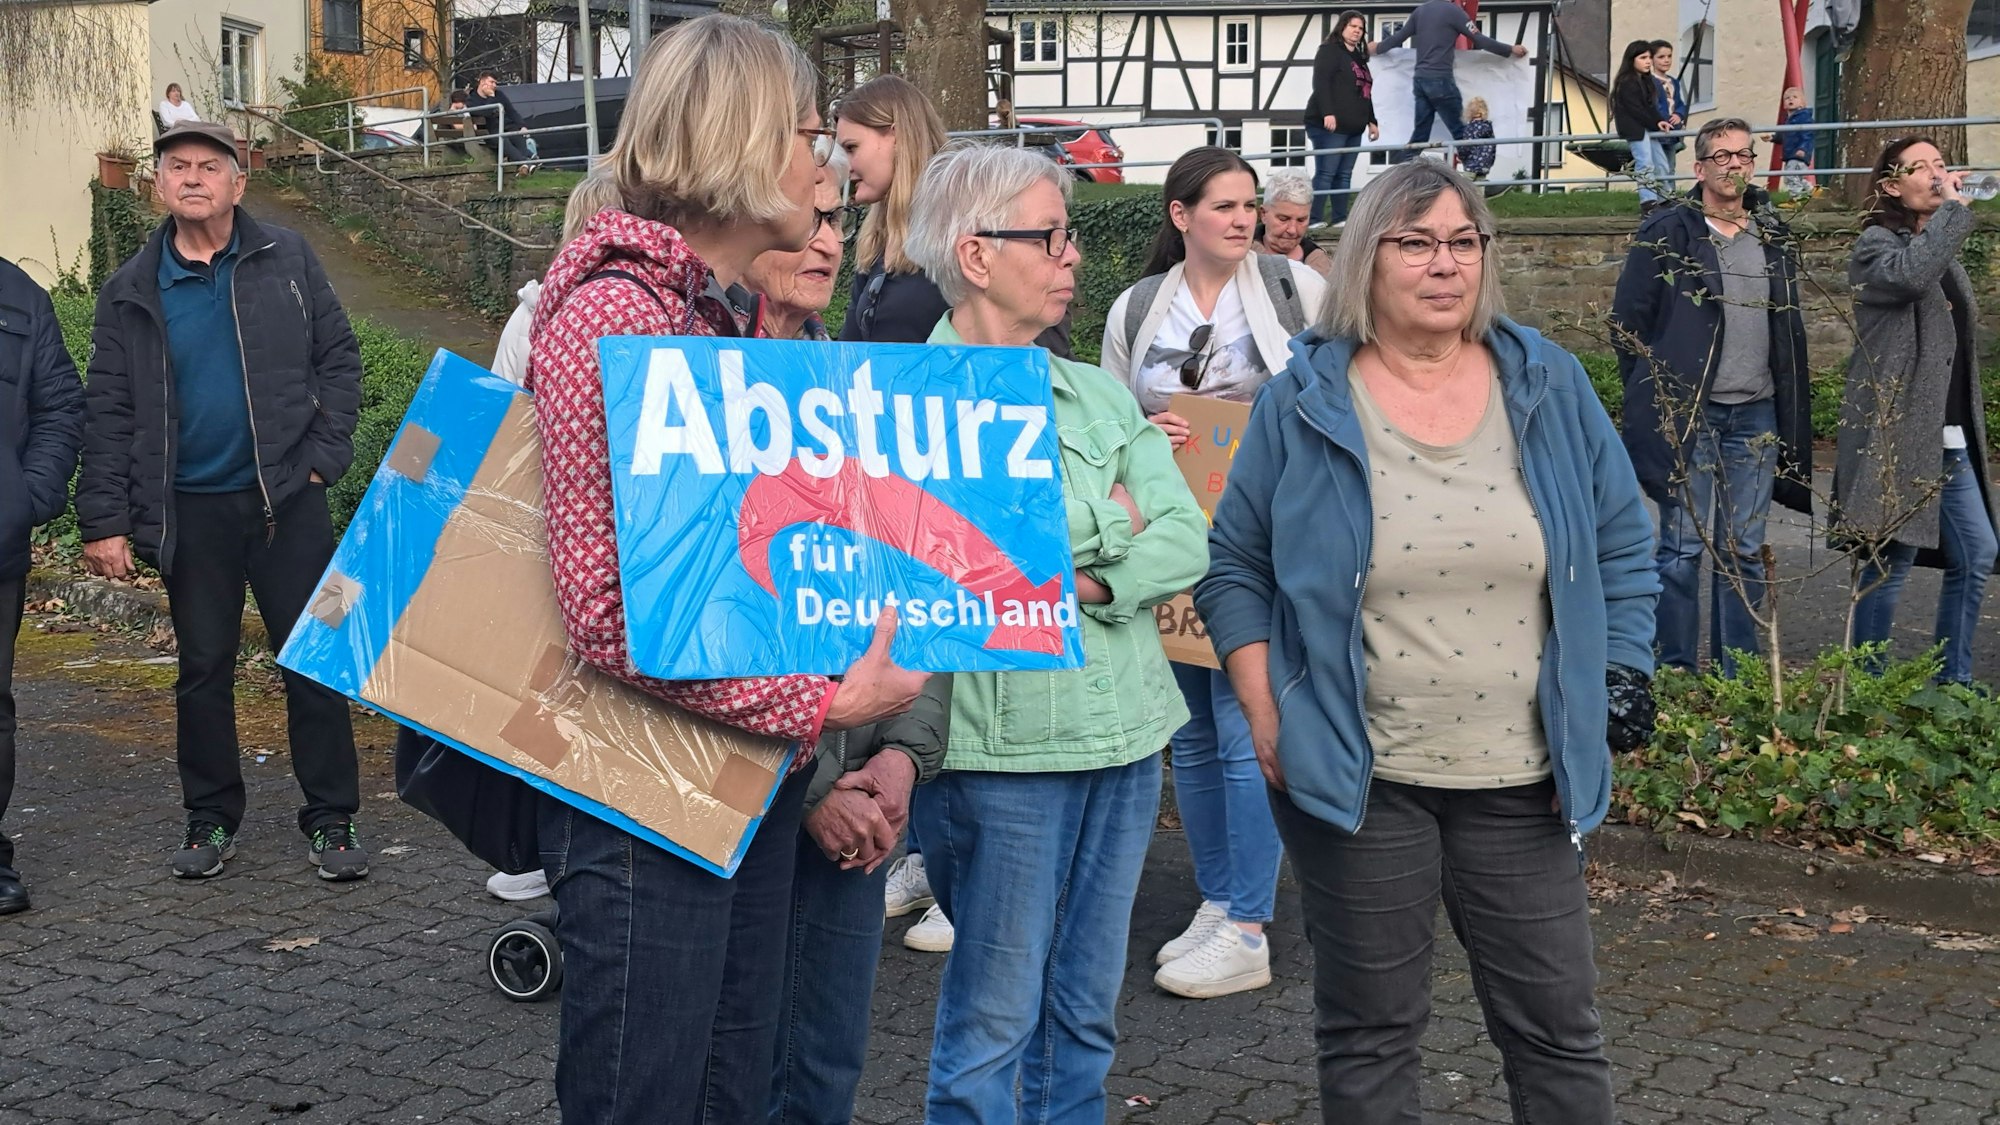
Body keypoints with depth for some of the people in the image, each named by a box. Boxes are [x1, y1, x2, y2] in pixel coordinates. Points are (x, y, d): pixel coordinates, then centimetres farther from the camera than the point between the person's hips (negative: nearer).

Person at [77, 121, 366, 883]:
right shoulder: (131, 292, 4)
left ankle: (332, 820, 10)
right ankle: (211, 820, 23)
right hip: (190, 510, 1)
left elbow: (338, 358, 3)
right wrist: (104, 520, -4)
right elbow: (109, 411, 3)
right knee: (204, 669, 10)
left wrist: (324, 457, -6)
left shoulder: (285, 260, 2)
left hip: (286, 498, -1)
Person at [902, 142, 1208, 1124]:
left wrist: (1086, 580, -14)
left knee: (1085, 1014, 14)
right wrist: (1105, 520, -7)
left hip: (1125, 731, 6)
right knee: (994, 1022, 3)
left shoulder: (1095, 392, 13)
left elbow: (1186, 539, 4)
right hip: (1001, 746, -6)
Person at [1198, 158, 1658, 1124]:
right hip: (1354, 779, -2)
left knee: (1556, 1025, 9)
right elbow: (1233, 567, 3)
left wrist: (1620, 684, 3)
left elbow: (1623, 550, 10)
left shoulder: (1549, 388, 4)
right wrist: (1266, 716, -5)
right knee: (1368, 1033, 9)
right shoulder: (1302, 403, -2)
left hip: (1521, 778, 2)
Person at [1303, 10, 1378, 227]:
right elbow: (1320, 84, -15)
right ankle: (1313, 220, -14)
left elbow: (1365, 93, 28)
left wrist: (1371, 121, 23)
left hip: (1352, 127, 9)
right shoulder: (1329, 51, -3)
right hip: (1330, 125, -9)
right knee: (1325, 173, -12)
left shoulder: (1359, 58, 23)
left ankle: (1339, 218, 8)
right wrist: (1327, 113, -25)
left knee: (1344, 175, 6)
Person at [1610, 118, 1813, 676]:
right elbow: (1628, 319, -2)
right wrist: (1655, 394, -4)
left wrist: (1790, 404, 12)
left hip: (1756, 415, 5)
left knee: (1745, 552, 8)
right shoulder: (1667, 234, -3)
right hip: (1688, 415, -5)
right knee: (1683, 546, -3)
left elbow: (1789, 327, 19)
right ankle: (1677, 673, 5)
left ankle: (1739, 679, 15)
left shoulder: (1775, 238, 13)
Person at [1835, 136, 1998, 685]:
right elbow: (1908, 275, -32)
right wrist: (1954, 209, -20)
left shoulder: (1943, 248, 19)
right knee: (1890, 561, -6)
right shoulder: (1877, 244, -6)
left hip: (1949, 435, 8)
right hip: (1896, 433, -8)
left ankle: (1953, 679, 17)